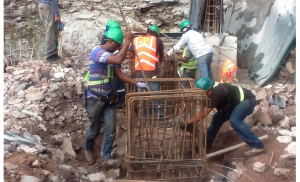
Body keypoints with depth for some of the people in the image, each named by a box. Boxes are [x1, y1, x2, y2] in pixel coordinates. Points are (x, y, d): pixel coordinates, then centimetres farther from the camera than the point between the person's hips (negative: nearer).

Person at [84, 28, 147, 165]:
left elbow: (119, 74, 7)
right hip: (95, 99, -7)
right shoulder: (97, 52, -19)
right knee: (94, 129, 11)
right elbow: (119, 60, -32)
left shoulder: (110, 56, 9)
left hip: (108, 98, 7)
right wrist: (128, 40, -26)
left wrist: (137, 83, -1)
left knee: (111, 130, 3)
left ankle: (106, 157, 16)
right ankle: (88, 149, 39)